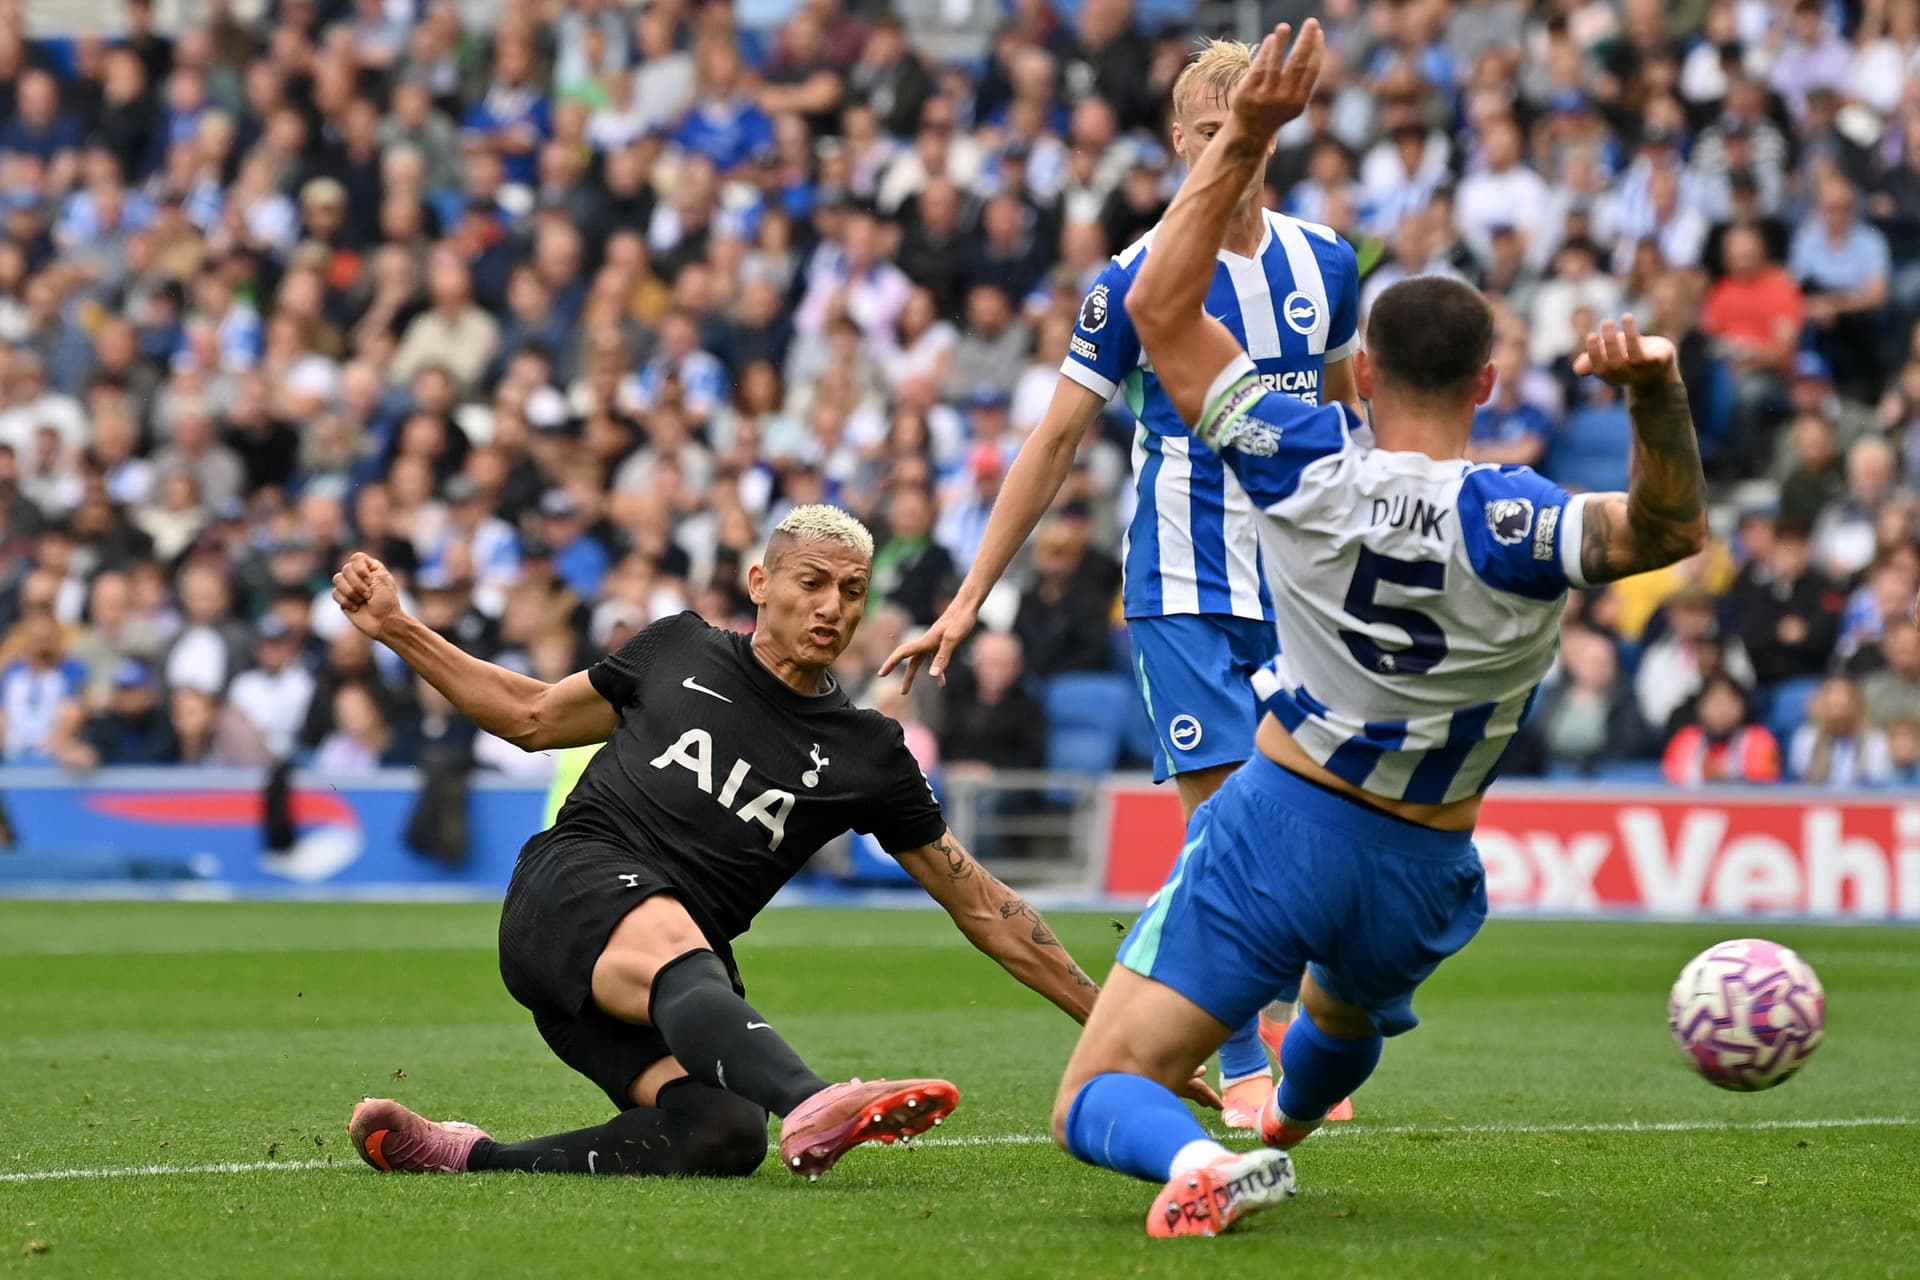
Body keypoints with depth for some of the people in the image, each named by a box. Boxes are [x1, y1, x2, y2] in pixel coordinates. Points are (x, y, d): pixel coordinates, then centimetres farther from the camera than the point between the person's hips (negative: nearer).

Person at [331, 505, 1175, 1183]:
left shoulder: (866, 756, 14)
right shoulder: (681, 651, 15)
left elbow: (982, 909, 17)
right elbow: (535, 718, 29)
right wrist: (398, 631, 24)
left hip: (682, 971, 2)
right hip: (574, 882, -2)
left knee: (726, 1135, -31)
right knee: (679, 953, -40)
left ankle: (469, 1158, -26)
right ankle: (812, 1106, -69)